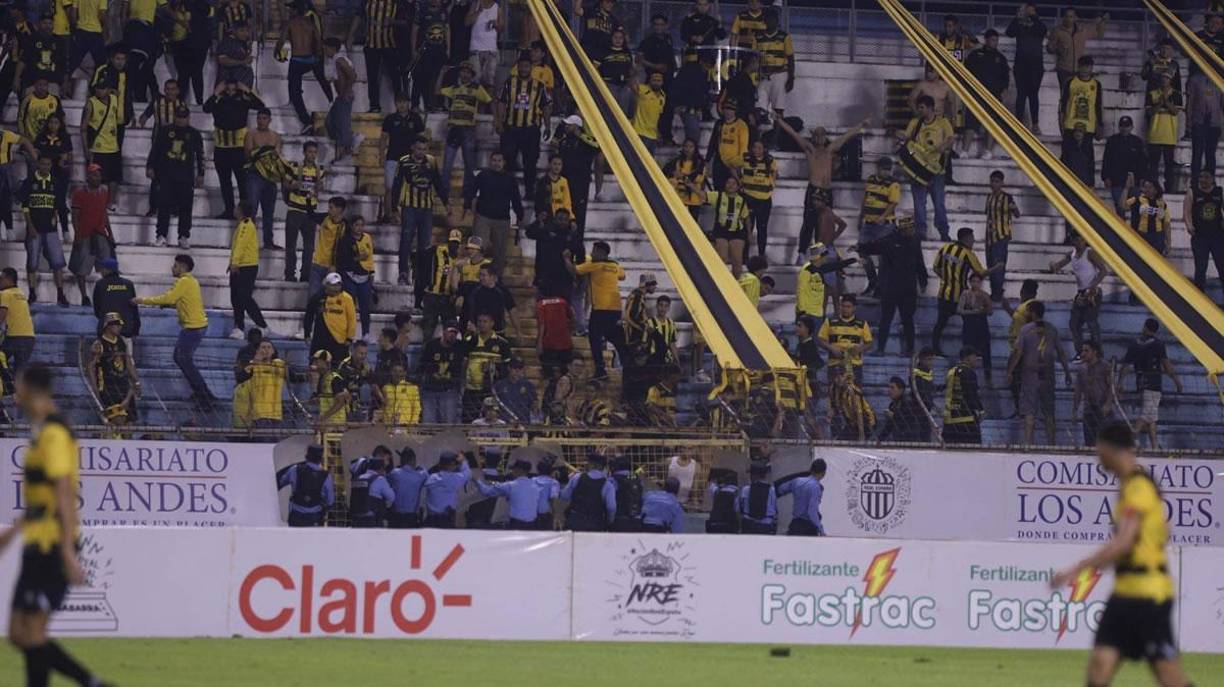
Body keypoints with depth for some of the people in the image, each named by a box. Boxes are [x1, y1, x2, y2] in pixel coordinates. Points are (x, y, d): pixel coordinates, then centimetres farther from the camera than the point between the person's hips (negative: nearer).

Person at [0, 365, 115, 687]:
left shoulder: (53, 434, -14)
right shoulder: (44, 431, 17)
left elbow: (64, 494, -20)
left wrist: (68, 552, -25)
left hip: (50, 548, -10)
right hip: (39, 546, 10)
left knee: (32, 635, -9)